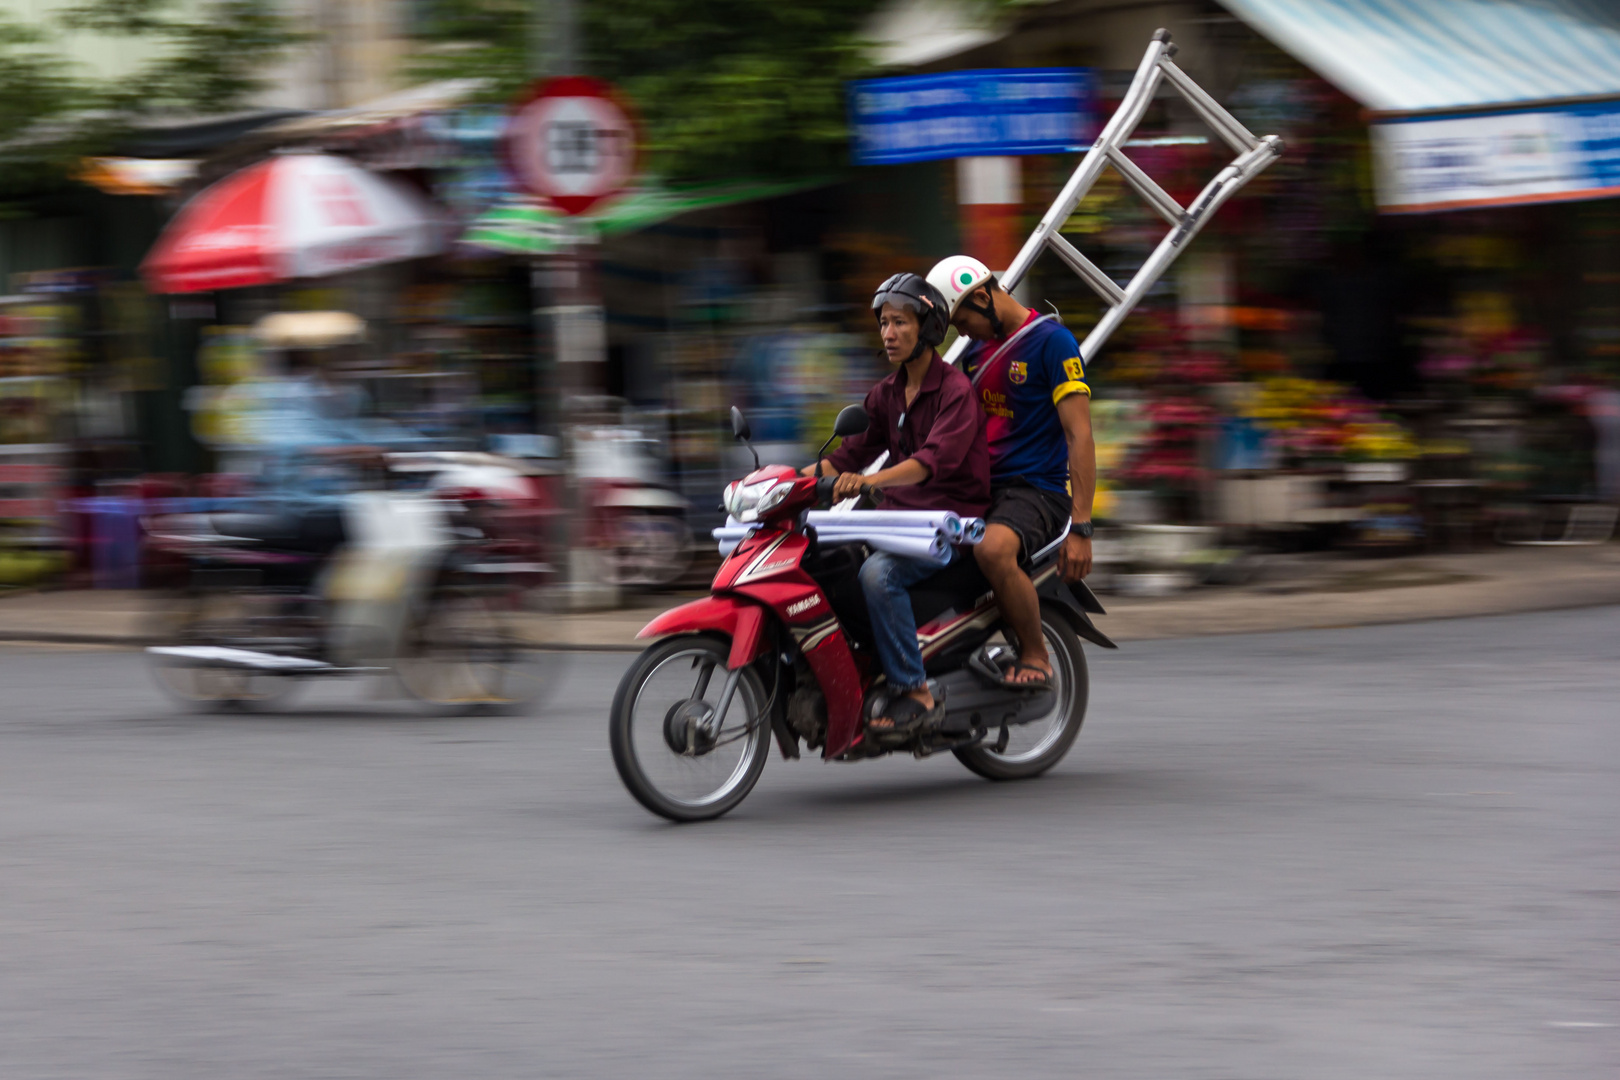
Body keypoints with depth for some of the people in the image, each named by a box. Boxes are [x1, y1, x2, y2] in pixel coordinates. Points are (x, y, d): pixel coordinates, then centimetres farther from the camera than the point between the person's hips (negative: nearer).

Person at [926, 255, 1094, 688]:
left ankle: (1035, 656, -19)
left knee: (993, 549, -38)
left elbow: (1079, 435, -13)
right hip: (981, 490, 8)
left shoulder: (1051, 340, -7)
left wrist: (1080, 527, -20)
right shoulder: (976, 352, 17)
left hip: (1037, 490, -8)